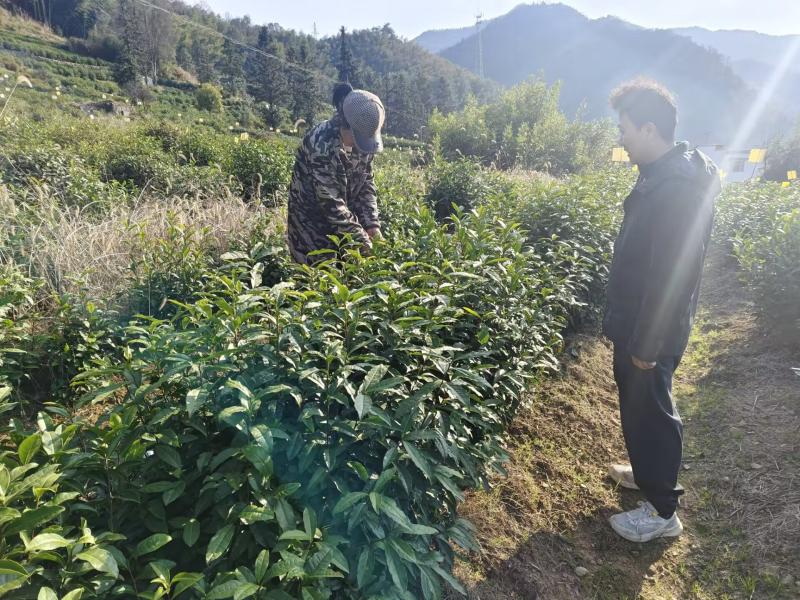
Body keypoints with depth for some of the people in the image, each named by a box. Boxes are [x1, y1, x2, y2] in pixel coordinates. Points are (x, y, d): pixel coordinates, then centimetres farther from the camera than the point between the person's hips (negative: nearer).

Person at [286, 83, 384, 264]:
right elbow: (330, 200, -27)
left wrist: (372, 224, -8)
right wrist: (361, 240, -25)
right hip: (311, 224, -6)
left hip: (345, 217, 6)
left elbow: (366, 183, 4)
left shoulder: (363, 139, -6)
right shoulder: (321, 143, -26)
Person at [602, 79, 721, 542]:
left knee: (651, 413, 6)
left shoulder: (677, 190, -27)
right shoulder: (664, 174, 6)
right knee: (639, 409, 24)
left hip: (652, 333, -9)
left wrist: (648, 346, -20)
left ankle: (663, 511, 24)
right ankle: (649, 473, 45)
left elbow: (672, 279, -26)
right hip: (638, 323, 9)